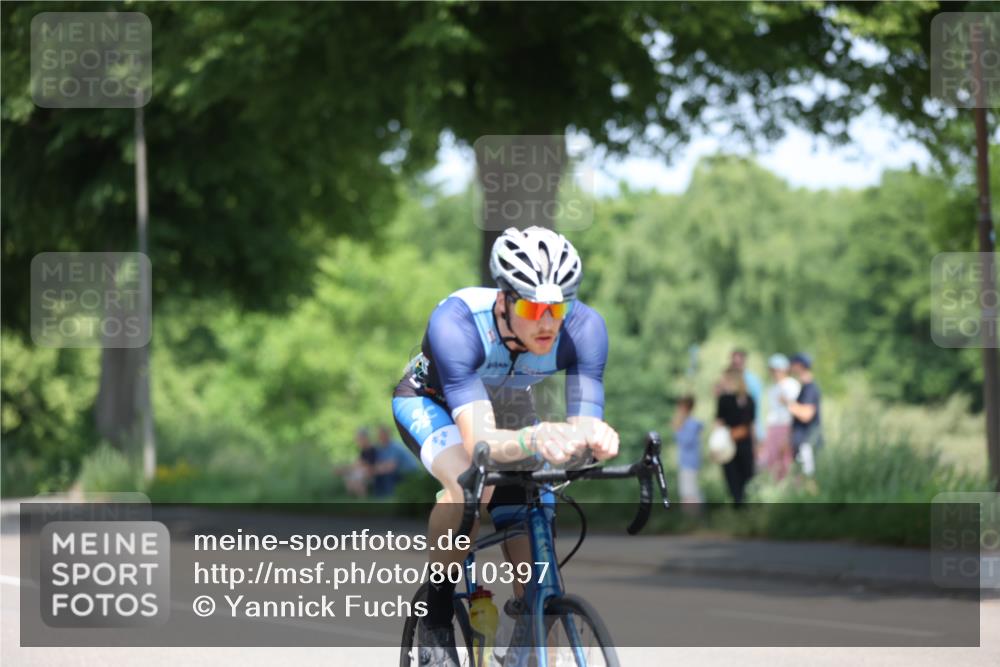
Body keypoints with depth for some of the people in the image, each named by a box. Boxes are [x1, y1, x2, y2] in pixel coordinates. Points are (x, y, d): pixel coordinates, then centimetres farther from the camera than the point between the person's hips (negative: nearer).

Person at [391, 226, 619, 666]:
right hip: (430, 403, -3)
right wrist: (535, 439, -70)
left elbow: (586, 427, -37)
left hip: (508, 411, 3)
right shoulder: (456, 323, -41)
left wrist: (596, 438, -62)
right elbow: (479, 442, -49)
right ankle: (436, 610, -14)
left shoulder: (583, 328, -32)